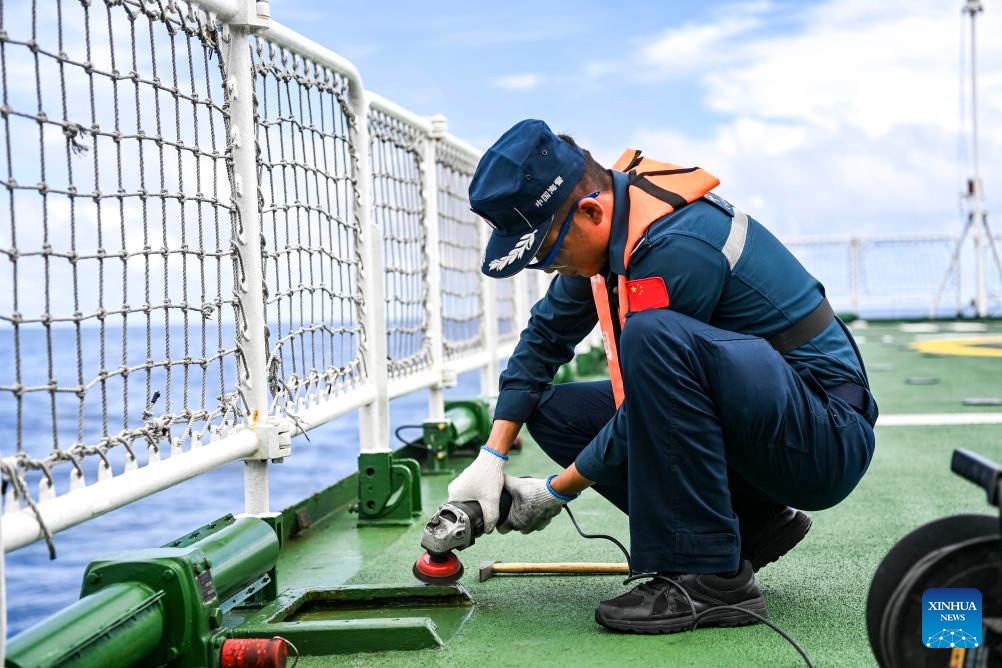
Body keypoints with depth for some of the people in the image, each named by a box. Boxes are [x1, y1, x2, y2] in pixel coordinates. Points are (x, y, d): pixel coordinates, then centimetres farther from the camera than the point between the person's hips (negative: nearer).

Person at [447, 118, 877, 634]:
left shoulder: (679, 247, -25)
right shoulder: (604, 224, 1)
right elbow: (545, 335, 13)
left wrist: (557, 492, -7)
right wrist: (491, 459, 5)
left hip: (827, 441, -9)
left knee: (654, 337, -33)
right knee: (553, 413, 3)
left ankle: (710, 577, -24)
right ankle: (753, 524, 6)